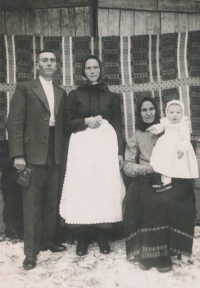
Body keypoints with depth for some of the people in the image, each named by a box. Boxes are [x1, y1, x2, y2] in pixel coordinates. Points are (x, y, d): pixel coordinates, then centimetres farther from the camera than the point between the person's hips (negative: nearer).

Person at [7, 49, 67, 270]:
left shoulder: (62, 93, 15)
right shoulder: (24, 88, 1)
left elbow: (63, 124, 13)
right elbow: (15, 123, -6)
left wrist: (64, 153, 5)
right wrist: (18, 155, -14)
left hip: (55, 155, 5)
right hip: (33, 154, -4)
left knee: (52, 202, 11)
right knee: (32, 204, 1)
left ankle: (49, 240, 26)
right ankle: (31, 251, 11)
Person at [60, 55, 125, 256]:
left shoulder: (111, 96, 13)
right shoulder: (75, 95, 10)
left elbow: (117, 126, 11)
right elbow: (67, 124, 5)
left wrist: (120, 151, 3)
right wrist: (85, 121, -12)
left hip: (106, 145, 1)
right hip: (82, 145, -1)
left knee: (105, 187, -3)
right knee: (82, 187, -5)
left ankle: (101, 235, 9)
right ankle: (83, 236, 6)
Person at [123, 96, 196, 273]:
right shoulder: (136, 137, 13)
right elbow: (128, 166, 6)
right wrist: (148, 168, -11)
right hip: (146, 181, 0)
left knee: (166, 201, -32)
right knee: (155, 202, -32)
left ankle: (162, 252, -18)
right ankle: (147, 251, -19)